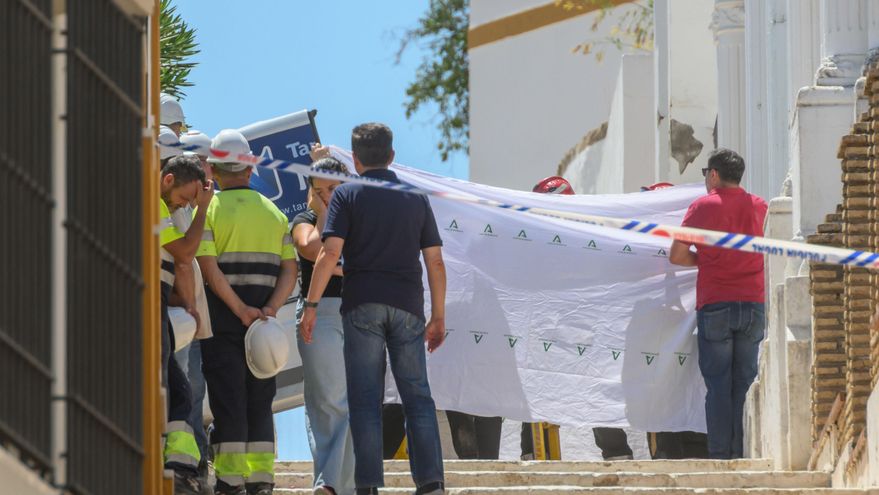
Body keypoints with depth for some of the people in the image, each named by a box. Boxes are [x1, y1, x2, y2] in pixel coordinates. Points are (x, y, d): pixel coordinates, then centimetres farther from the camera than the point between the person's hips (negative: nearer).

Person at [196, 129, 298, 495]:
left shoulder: (208, 209, -3)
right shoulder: (273, 213, 11)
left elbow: (209, 268, -14)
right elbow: (289, 271, 1)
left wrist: (242, 311, -14)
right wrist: (268, 310, -9)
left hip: (222, 315, -4)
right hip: (263, 319, 4)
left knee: (227, 399, -3)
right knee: (259, 400, 9)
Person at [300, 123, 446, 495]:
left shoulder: (347, 195, 2)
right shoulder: (416, 198, 11)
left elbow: (330, 253, -9)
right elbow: (435, 261, 9)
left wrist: (311, 305, -6)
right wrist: (438, 316, 14)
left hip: (361, 304, -2)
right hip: (407, 305, 2)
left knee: (365, 398, -2)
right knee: (417, 396, 5)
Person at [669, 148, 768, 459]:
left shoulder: (704, 206, -1)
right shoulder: (760, 207, 9)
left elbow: (676, 256, -1)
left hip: (715, 306, -3)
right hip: (754, 305, 3)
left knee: (718, 385, 0)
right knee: (745, 383, 6)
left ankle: (720, 454, -3)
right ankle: (743, 455, 3)